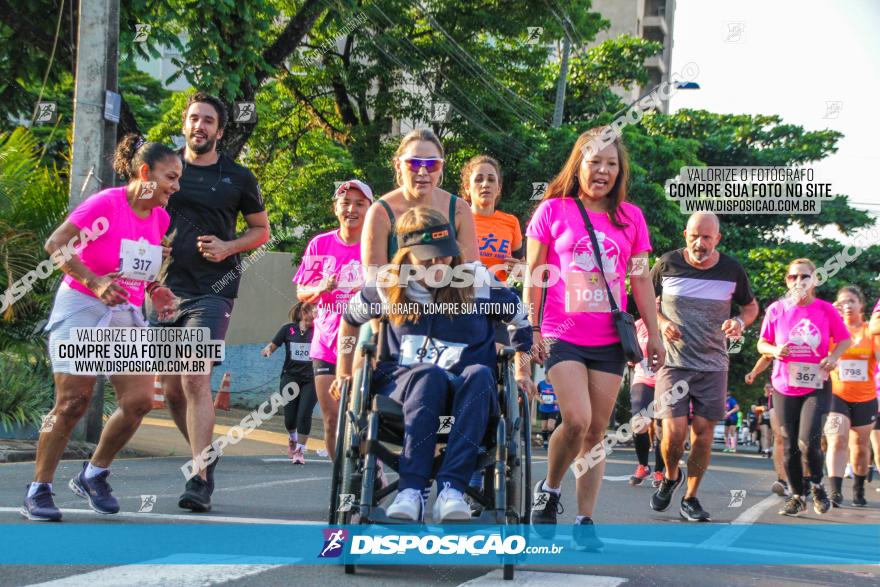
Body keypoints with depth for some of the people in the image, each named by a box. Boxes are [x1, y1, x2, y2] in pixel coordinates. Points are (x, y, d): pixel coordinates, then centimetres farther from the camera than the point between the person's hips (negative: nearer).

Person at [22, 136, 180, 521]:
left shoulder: (160, 218, 7)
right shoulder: (106, 204, -14)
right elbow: (55, 245, -16)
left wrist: (155, 291, 2)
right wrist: (94, 283, -26)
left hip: (127, 316, 6)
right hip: (80, 309, -6)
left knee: (139, 401, -8)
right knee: (72, 402, -9)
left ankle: (93, 475, 12)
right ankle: (38, 490, 4)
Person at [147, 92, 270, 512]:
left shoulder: (237, 178, 5)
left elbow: (261, 229, 14)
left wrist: (228, 247, -6)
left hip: (212, 292, -3)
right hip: (165, 289, 3)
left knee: (195, 382, -17)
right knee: (171, 389, 7)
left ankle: (200, 480, -18)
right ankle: (204, 456, 28)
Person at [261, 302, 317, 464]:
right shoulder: (288, 329, 0)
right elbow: (273, 345, 3)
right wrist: (267, 350, -19)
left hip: (310, 379, -1)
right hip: (290, 377, 1)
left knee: (304, 414, -12)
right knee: (290, 416, 0)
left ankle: (300, 450, 1)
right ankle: (292, 439, 33)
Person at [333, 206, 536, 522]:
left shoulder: (476, 286, 4)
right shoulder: (390, 289, 7)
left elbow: (524, 320, 15)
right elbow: (350, 318, 25)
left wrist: (523, 372, 8)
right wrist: (344, 373, 22)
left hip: (464, 395, 0)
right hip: (399, 386, 0)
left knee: (480, 375, -37)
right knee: (429, 375, -38)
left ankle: (451, 488, -49)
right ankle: (410, 490, -50)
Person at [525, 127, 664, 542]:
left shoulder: (630, 217, 10)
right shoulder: (553, 210, 3)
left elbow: (640, 279, 14)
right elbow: (534, 275, 4)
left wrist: (654, 334, 12)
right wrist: (531, 329, -3)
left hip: (610, 340, 3)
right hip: (562, 336, -3)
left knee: (597, 431, 3)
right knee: (577, 420, -19)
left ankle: (585, 520, 9)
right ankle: (549, 490, 7)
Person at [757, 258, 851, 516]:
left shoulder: (825, 310, -3)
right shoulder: (776, 310, -1)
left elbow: (845, 339, 7)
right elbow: (762, 344, 7)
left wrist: (833, 357, -12)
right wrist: (775, 350, -15)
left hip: (816, 386, -2)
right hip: (784, 386, 2)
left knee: (808, 441, -15)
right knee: (790, 446, 5)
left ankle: (816, 485, 13)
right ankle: (797, 495, 22)